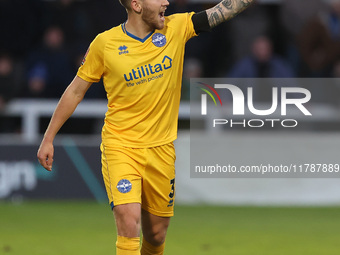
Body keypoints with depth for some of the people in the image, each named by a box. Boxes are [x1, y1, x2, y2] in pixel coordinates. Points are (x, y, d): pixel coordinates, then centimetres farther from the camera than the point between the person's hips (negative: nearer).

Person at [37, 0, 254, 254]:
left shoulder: (176, 28, -1)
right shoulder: (105, 43, -7)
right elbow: (76, 91, 3)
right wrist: (48, 138, 5)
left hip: (161, 149, 3)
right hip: (120, 146, -3)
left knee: (156, 235, 9)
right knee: (129, 224, -21)